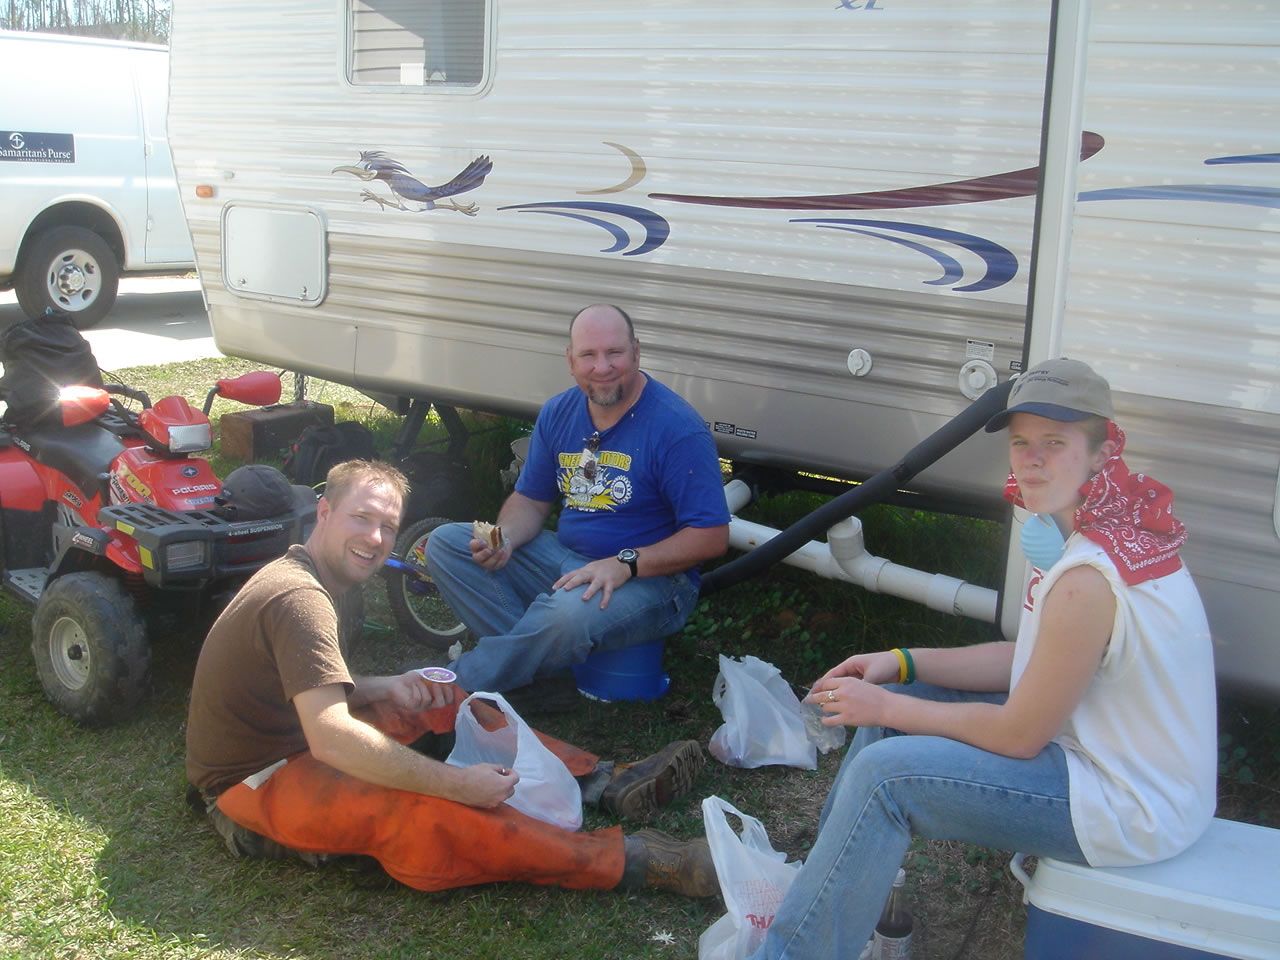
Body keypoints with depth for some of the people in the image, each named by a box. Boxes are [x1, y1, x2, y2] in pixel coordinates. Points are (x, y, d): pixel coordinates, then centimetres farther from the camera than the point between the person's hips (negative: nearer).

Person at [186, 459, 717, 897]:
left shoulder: (300, 576, 8)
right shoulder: (300, 599, -24)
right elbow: (330, 738, -35)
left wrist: (384, 689, -4)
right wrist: (458, 784, -33)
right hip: (249, 787, -11)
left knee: (442, 701, 8)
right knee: (427, 815, -32)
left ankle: (602, 781, 2)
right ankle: (627, 860, -34)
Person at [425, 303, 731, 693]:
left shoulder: (678, 428, -16)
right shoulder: (559, 413, 5)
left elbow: (712, 536, -18)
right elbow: (530, 499, 13)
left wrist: (625, 565, -28)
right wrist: (504, 539, -11)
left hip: (649, 579, -7)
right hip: (565, 559, 7)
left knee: (572, 612, -40)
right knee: (446, 543, -4)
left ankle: (454, 687, -17)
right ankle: (533, 657, -18)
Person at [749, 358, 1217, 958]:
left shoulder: (1087, 581, -29)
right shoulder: (1105, 532, 2)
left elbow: (1018, 736, -21)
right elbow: (1029, 664, 10)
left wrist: (887, 709, -11)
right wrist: (902, 663, 3)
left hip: (1132, 810, -10)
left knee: (885, 774, -16)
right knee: (895, 704, 10)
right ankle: (819, 882, 22)